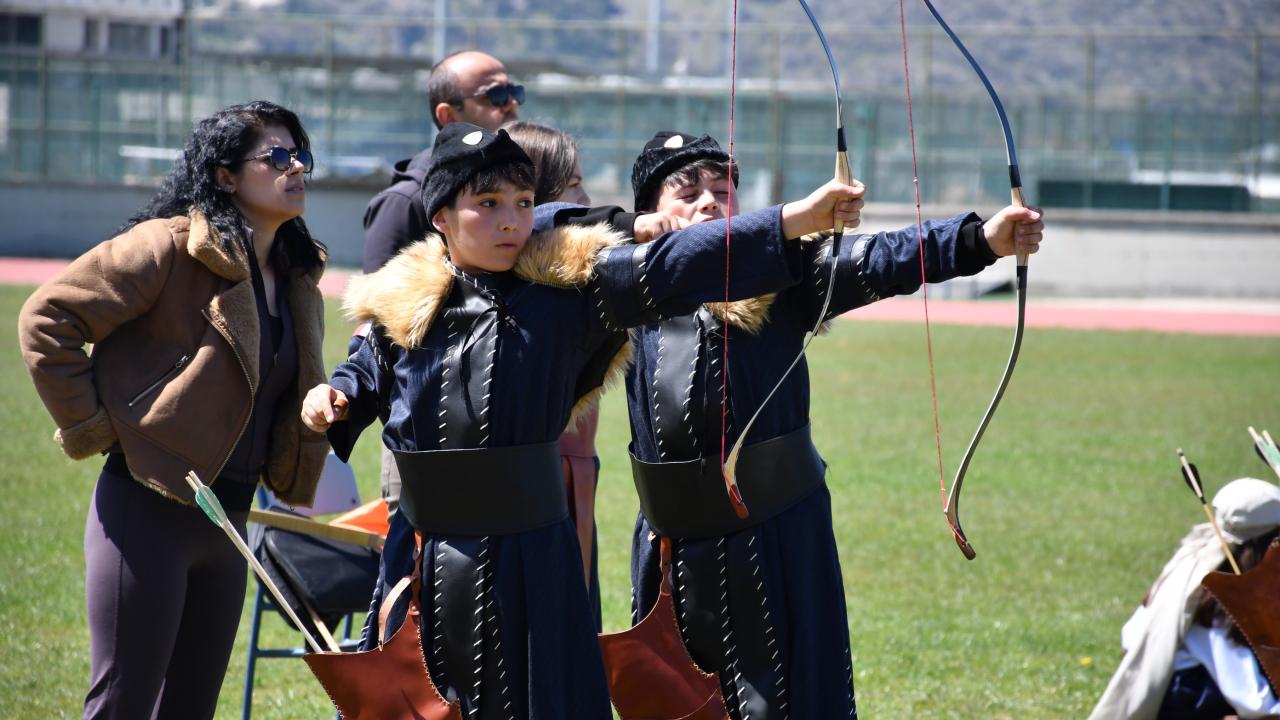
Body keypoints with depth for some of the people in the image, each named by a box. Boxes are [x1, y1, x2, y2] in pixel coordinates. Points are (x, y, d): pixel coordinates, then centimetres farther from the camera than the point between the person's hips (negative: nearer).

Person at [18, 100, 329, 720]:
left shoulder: (297, 278, 12)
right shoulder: (170, 248, -11)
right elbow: (47, 319, -12)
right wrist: (90, 427, -11)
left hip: (226, 522, 8)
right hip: (149, 512, -8)